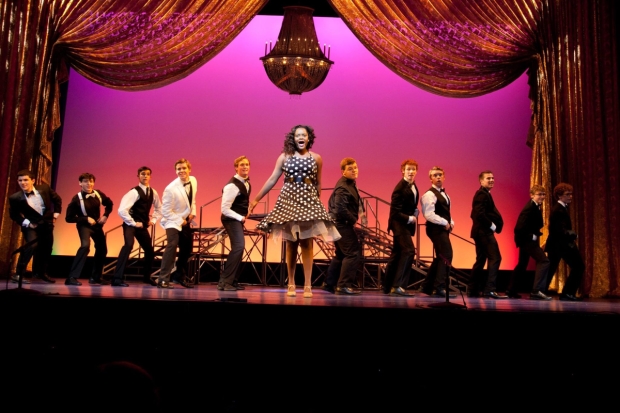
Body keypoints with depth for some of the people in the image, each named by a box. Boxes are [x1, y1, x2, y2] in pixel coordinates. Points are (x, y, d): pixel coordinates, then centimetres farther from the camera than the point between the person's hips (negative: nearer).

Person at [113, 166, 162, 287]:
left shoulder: (153, 192, 5)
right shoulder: (134, 192, -17)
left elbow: (159, 208, 23)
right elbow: (122, 210, -26)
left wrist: (153, 220, 9)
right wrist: (133, 223, -20)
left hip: (143, 226, 7)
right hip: (131, 224, -7)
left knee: (150, 250, 14)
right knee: (128, 245, -31)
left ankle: (146, 277, 37)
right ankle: (117, 278, -31)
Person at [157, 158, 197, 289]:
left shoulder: (193, 181, -5)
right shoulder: (171, 189, -25)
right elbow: (166, 211, -20)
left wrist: (193, 212, 1)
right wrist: (180, 221, -19)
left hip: (186, 221, 7)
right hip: (173, 222, -7)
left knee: (187, 249, 12)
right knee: (172, 246, -25)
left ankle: (180, 277, 30)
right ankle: (163, 280, -23)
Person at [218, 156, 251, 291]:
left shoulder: (246, 182, 8)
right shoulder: (232, 186, -22)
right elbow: (224, 209, -23)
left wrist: (243, 216, 12)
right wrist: (240, 218, -18)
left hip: (238, 219, 10)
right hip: (231, 219, -10)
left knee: (238, 248, 11)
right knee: (239, 246, -21)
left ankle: (233, 281, 18)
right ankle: (224, 281, -19)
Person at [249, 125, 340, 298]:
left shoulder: (316, 158, 6)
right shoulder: (284, 157, 5)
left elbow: (318, 184, 13)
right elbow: (272, 180, 5)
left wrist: (316, 203, 15)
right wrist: (257, 199, 3)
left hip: (308, 201, 0)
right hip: (288, 201, 0)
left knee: (306, 243, -4)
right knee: (291, 244, 4)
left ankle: (307, 285, -1)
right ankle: (291, 284, 12)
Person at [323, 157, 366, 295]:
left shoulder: (350, 184, 12)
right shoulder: (343, 188, -20)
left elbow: (356, 201, 24)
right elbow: (341, 209, -29)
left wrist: (361, 213, 6)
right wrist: (353, 220, -15)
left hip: (340, 224, 11)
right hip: (342, 224, -11)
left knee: (341, 254, 18)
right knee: (354, 253, -9)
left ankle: (329, 284, 25)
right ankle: (344, 285, -5)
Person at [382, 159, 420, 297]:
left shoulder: (413, 186, 9)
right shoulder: (400, 188, -18)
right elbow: (395, 212, -20)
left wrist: (415, 211, 3)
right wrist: (409, 218, -17)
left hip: (406, 224, 10)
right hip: (399, 223, -10)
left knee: (397, 254, 13)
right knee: (409, 250, -20)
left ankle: (388, 287, 22)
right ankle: (398, 285, -19)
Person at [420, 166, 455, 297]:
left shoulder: (444, 194, 20)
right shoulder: (429, 195, -11)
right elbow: (429, 214, -20)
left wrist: (451, 222, 7)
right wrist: (445, 223, -16)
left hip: (443, 228, 10)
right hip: (436, 228, -10)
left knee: (440, 257, 12)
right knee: (446, 256, -16)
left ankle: (428, 287, 21)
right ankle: (440, 288, -12)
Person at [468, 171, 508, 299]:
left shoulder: (483, 193, 21)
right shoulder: (483, 194, -11)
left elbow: (476, 214, 19)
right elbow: (480, 213, -23)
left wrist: (491, 225, 9)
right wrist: (491, 225, -15)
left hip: (480, 231, 11)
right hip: (484, 231, -11)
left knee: (480, 260, 13)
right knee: (495, 258, -13)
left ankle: (474, 290, 17)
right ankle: (490, 289, -16)